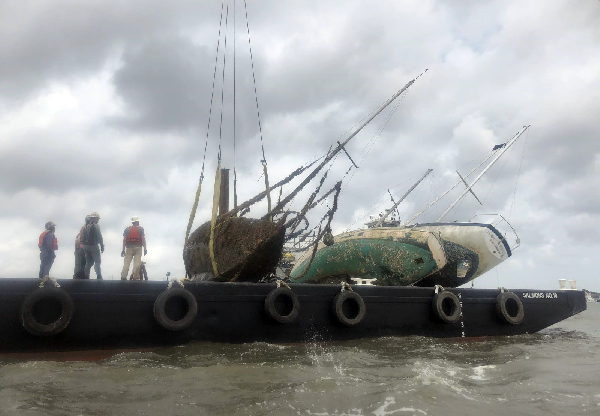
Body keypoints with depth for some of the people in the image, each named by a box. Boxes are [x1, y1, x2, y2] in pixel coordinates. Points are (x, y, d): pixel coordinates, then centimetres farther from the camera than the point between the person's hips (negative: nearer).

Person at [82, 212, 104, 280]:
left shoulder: (85, 226, 12)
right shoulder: (95, 226, -10)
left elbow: (82, 237, 13)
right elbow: (99, 237, -14)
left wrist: (84, 244, 16)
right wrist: (102, 246, -10)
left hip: (85, 246, 7)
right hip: (93, 246, -7)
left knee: (89, 262, 14)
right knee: (97, 262, -3)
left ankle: (86, 276, 11)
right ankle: (99, 277, -8)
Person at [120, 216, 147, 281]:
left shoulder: (127, 229, 10)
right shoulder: (141, 229, 4)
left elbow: (124, 240, 5)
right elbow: (143, 239, -4)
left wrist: (123, 250, 7)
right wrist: (145, 249, -2)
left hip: (129, 248, 2)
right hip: (138, 248, -2)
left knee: (126, 263, 4)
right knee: (137, 264, -3)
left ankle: (123, 277, -3)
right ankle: (136, 277, -7)